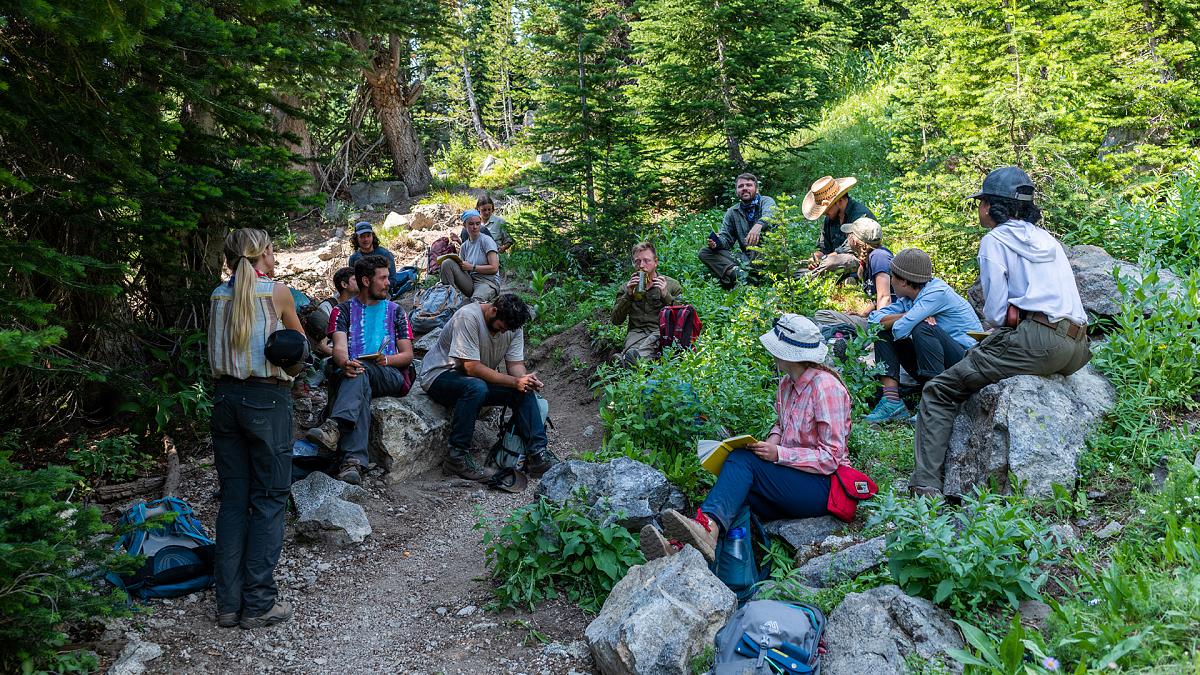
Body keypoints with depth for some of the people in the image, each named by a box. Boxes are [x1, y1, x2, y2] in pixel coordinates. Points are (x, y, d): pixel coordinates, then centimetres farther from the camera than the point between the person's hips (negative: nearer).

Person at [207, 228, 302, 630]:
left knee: (233, 500, 10)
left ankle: (229, 603, 11)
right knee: (269, 500, 2)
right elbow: (299, 340, 12)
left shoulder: (218, 296, 8)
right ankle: (258, 603, 3)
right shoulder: (276, 292, -5)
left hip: (226, 397, 5)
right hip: (267, 400, -5)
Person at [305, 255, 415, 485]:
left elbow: (407, 355, 12)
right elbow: (339, 348, -3)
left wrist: (386, 359, -12)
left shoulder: (395, 311, 19)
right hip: (351, 374, 0)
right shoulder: (344, 310, 16)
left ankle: (334, 427, -58)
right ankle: (354, 461, -54)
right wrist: (345, 363, -29)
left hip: (391, 376, 0)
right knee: (361, 389, -39)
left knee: (360, 372, -36)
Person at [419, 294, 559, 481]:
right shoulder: (468, 316, -26)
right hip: (440, 375, -7)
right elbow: (472, 367, -30)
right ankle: (457, 458, -29)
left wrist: (526, 379, -28)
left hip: (480, 379, 7)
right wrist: (514, 382, -32)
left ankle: (537, 455, -11)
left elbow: (515, 364, -4)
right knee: (476, 387, -37)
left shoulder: (513, 325, -4)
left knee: (524, 391, -12)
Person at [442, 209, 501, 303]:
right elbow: (461, 267, 13)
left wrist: (472, 267, -10)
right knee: (447, 263, -16)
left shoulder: (486, 240, -2)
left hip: (488, 282, -7)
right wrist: (458, 263, -9)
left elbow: (494, 268, -10)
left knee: (476, 300, -43)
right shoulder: (464, 246, 15)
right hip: (470, 283, 7)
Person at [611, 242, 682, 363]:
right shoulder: (627, 288, 20)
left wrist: (666, 296, -6)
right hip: (637, 331, 2)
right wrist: (628, 295, -1)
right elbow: (616, 321, 11)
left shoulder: (672, 285, 16)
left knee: (654, 339, -40)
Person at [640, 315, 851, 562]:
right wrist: (773, 440, 3)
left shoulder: (825, 388, -15)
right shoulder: (787, 384, 10)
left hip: (823, 485, -7)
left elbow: (831, 457, -17)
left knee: (742, 459, -26)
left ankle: (708, 527, -49)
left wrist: (778, 454, -22)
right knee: (736, 494, -20)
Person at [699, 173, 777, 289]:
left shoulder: (766, 201, 4)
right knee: (704, 253, -9)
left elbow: (769, 215, -21)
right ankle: (737, 273, -35)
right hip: (746, 257, 4)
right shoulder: (732, 212, 17)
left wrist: (759, 225, -46)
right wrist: (717, 242, -17)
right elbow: (726, 238, 9)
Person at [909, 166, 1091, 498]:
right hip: (1077, 347, 8)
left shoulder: (995, 240, 2)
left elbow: (995, 312, -6)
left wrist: (1000, 321, 14)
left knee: (939, 392, -2)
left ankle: (925, 486, -12)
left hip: (1037, 340, -8)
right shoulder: (1048, 240, 24)